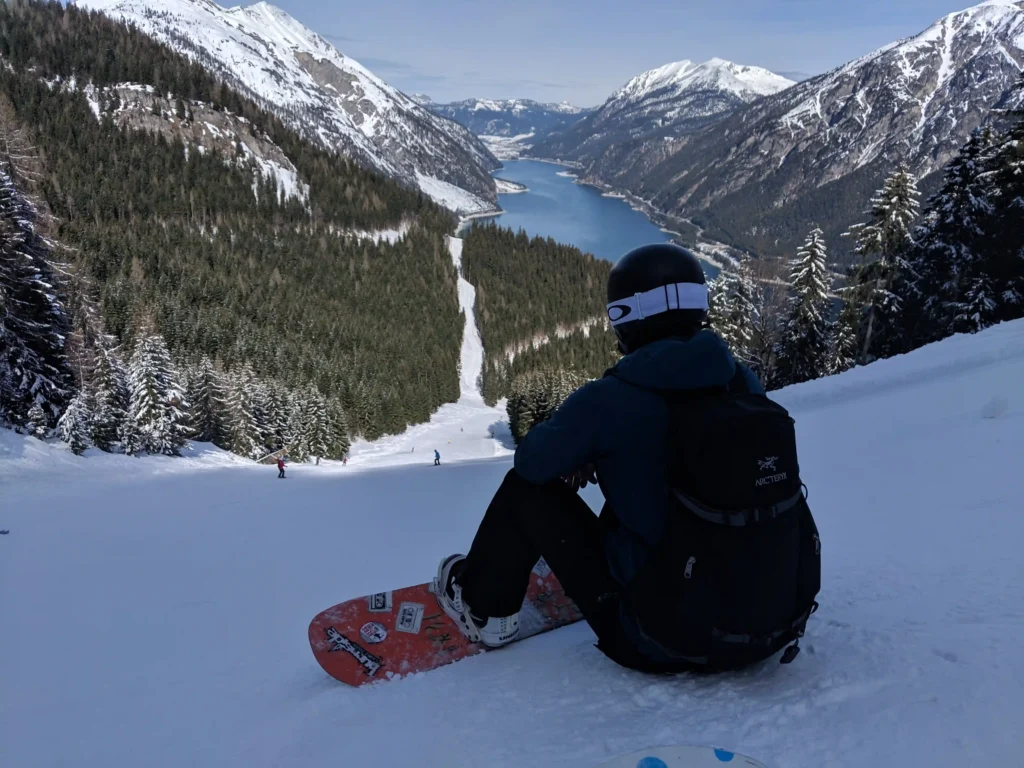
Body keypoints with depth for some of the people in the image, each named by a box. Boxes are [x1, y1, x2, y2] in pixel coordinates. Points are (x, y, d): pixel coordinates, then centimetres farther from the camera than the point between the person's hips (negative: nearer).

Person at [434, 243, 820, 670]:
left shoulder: (613, 399, -19)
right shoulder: (744, 382, -3)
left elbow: (532, 461, -3)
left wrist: (580, 456, 18)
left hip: (662, 639, -5)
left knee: (529, 487, 7)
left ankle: (483, 608, 30)